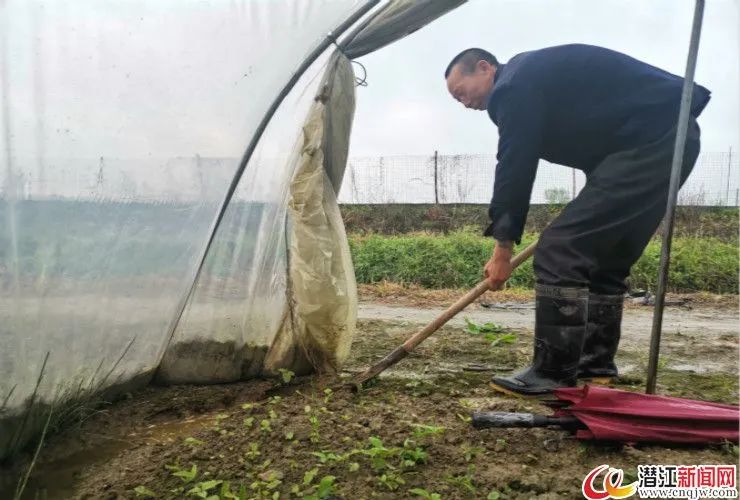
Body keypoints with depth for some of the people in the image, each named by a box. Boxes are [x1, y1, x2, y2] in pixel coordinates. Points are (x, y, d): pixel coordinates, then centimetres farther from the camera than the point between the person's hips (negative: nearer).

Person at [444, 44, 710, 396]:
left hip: (647, 141, -11)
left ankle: (554, 375, -6)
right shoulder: (533, 76, 23)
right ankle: (596, 369, 19)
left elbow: (513, 167, -10)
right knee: (603, 260, 14)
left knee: (560, 251, -12)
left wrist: (503, 248, -4)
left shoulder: (514, 85, -8)